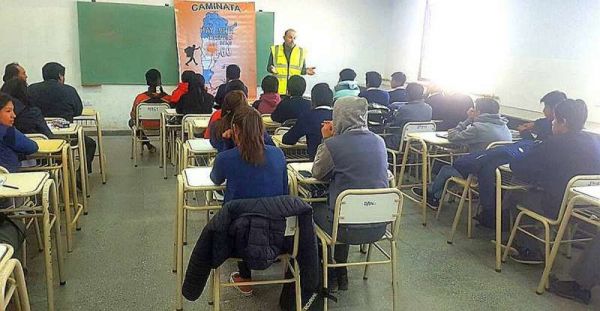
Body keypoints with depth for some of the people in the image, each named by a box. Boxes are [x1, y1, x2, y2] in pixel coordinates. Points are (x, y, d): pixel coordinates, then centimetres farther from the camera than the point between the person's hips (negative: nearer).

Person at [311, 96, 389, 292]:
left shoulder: (333, 144, -17)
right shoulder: (379, 142, 1)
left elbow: (317, 174, 0)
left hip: (350, 230, -5)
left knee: (315, 208, 26)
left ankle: (329, 275, 36)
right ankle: (341, 274, 42)